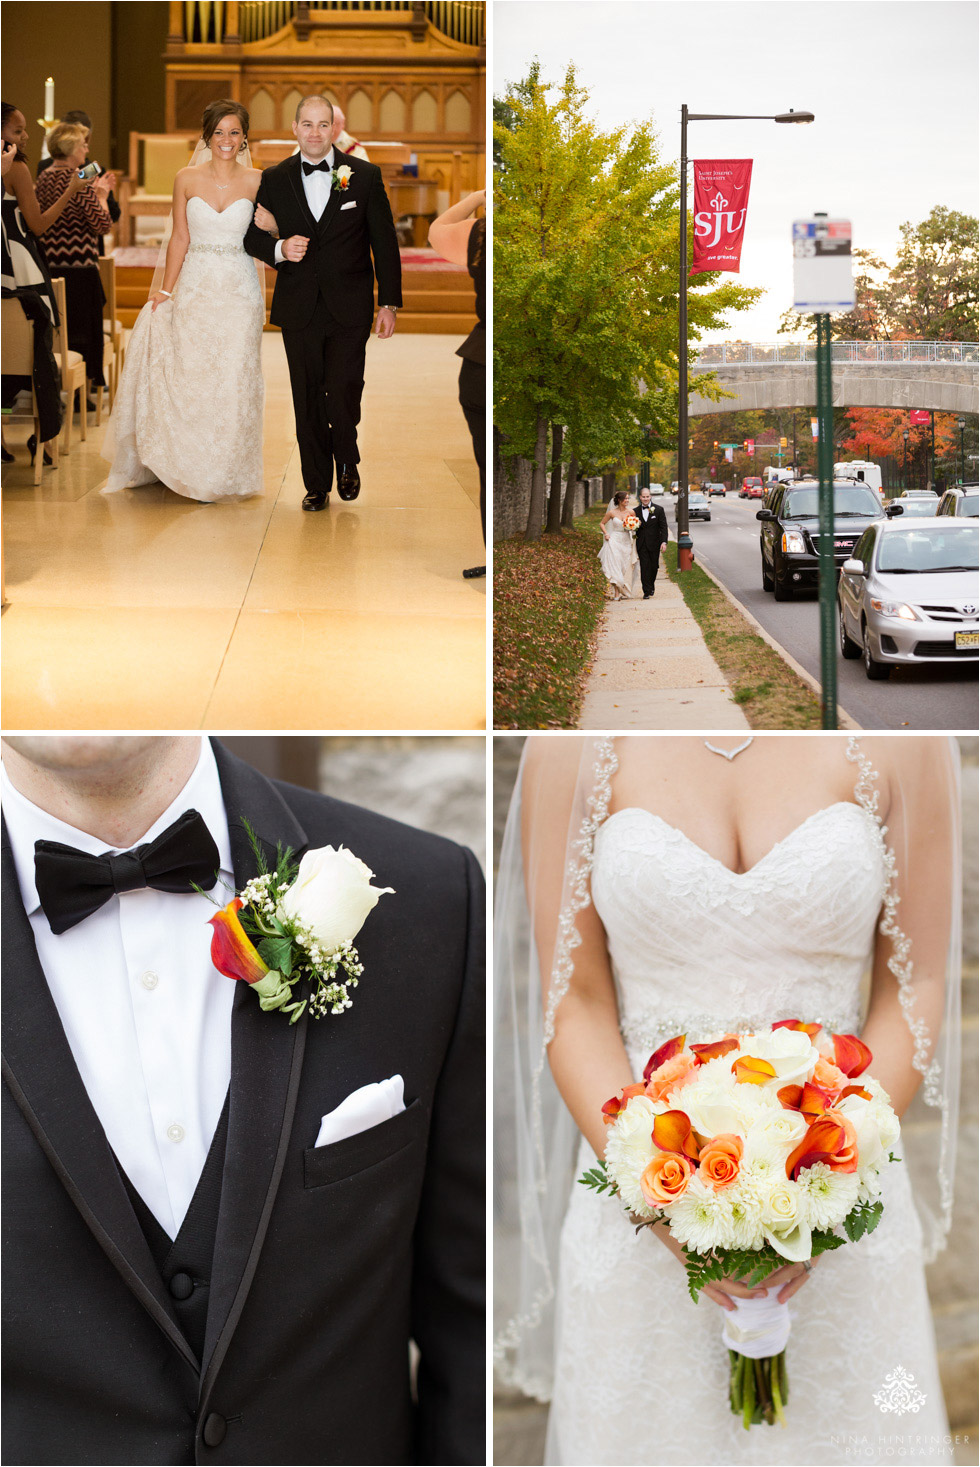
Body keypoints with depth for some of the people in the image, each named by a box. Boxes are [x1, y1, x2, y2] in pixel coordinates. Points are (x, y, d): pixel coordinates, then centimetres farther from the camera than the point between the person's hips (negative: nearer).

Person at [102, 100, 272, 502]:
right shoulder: (187, 179, 2)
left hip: (240, 292, -1)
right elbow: (180, 238, 6)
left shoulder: (257, 181, 0)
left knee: (234, 383, 0)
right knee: (192, 380, 2)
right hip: (195, 289, 1)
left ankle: (227, 476, 12)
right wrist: (165, 290, 5)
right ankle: (194, 472, 15)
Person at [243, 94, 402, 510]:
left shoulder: (365, 176, 1)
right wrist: (279, 249, -13)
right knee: (308, 401, 5)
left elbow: (385, 243, 3)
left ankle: (347, 463, 21)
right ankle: (316, 483, 18)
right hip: (298, 308, 2)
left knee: (344, 394, -8)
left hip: (349, 308, -2)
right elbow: (253, 237, 10)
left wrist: (389, 303, 0)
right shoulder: (274, 180, 5)